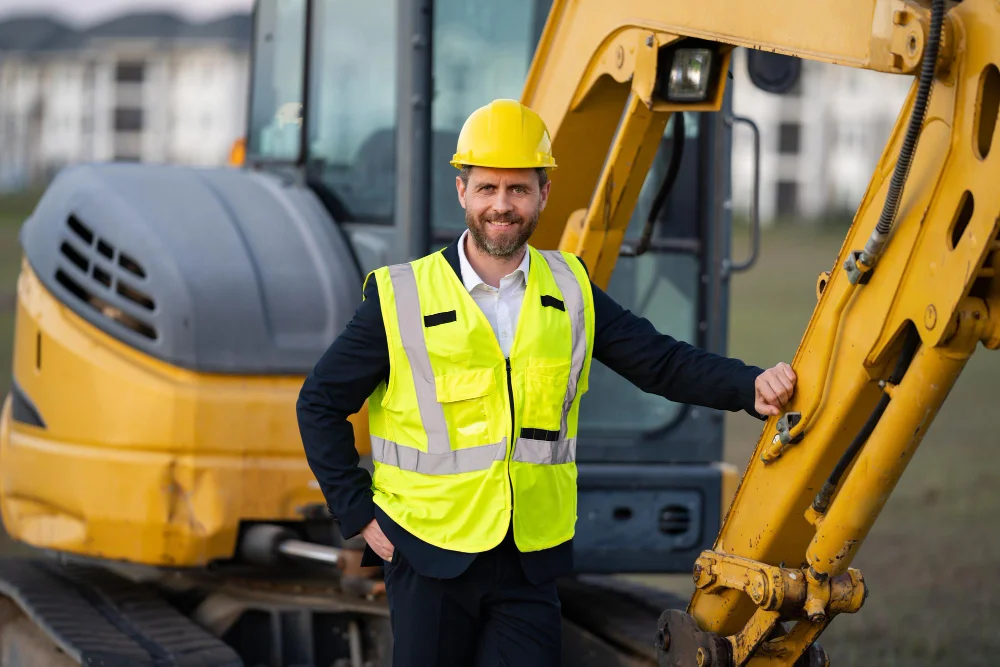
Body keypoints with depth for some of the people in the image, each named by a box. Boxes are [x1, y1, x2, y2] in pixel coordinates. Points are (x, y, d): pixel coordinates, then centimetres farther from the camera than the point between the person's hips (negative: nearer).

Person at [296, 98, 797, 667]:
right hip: (431, 556, -2)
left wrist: (752, 387, -13)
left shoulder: (570, 291, 4)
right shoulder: (401, 298, -5)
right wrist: (358, 513, -3)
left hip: (532, 559, 2)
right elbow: (320, 403, 2)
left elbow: (661, 361, 3)